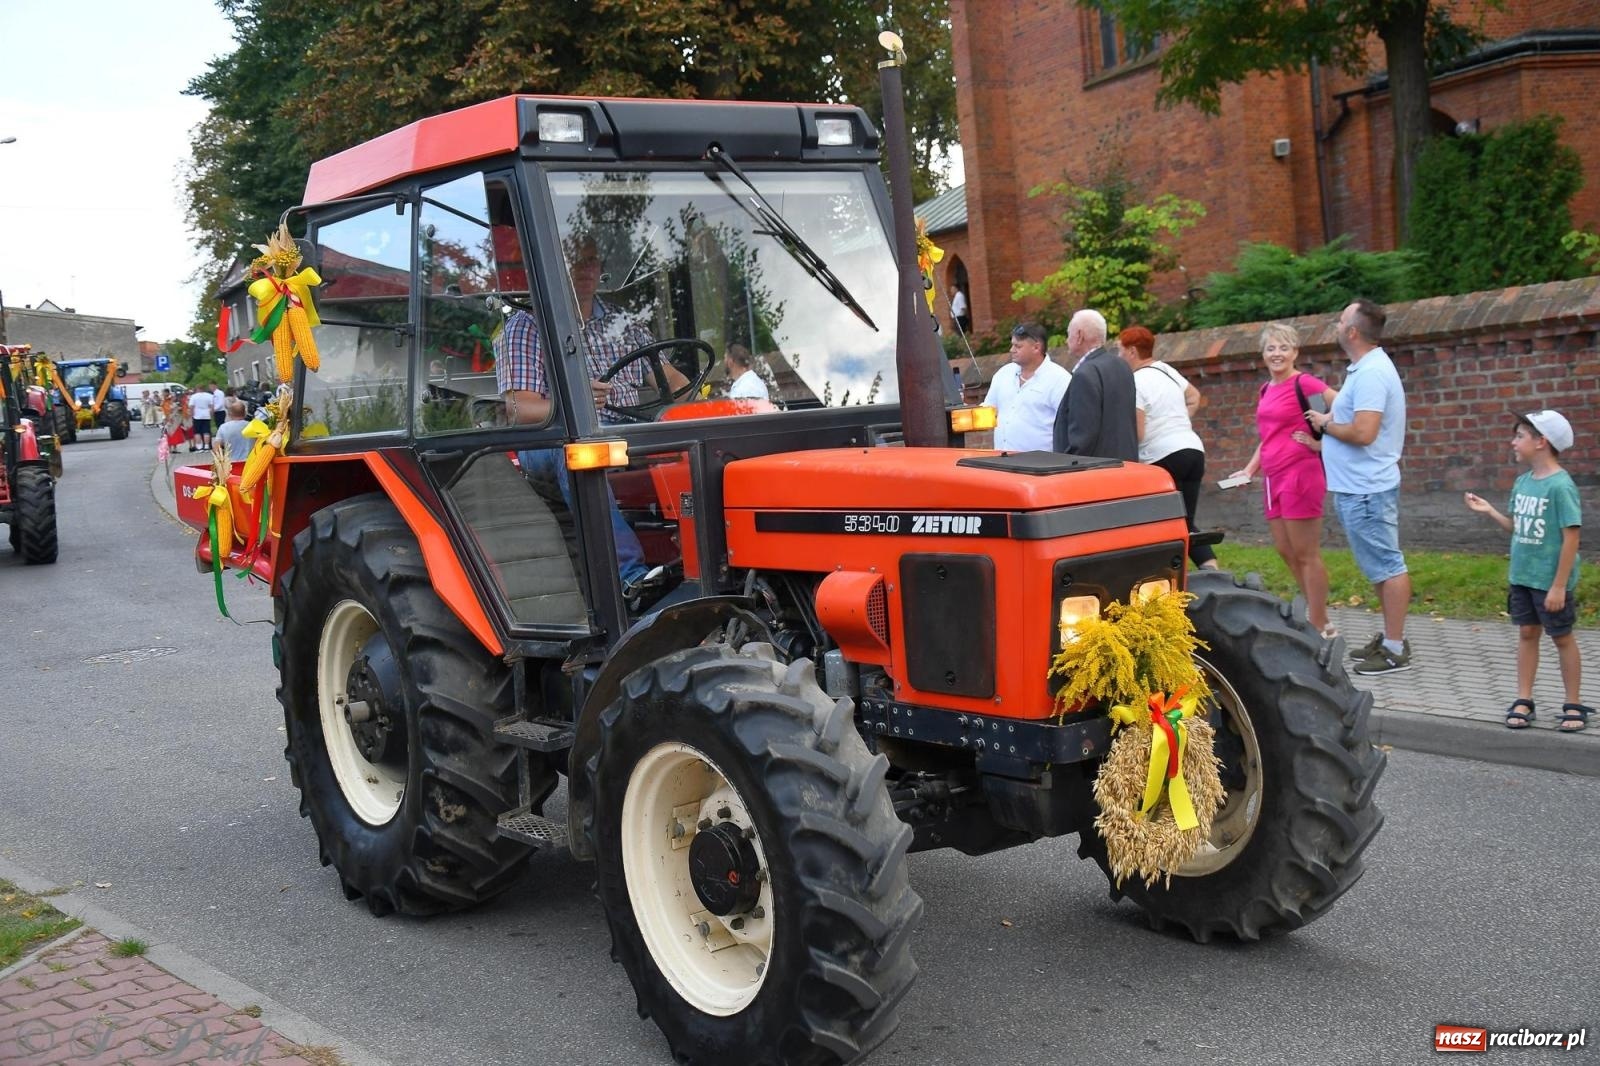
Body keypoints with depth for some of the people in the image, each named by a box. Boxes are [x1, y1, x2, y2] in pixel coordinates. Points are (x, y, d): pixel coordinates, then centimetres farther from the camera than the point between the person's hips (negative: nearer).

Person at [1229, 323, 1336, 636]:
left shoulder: (1303, 384, -11)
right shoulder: (1266, 389, 14)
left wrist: (1322, 443, -15)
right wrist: (1250, 469, 15)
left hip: (1301, 475, -9)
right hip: (1274, 478, 9)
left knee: (1306, 555, -2)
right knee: (1285, 552, 14)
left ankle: (1320, 628, 7)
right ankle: (1316, 614, 27)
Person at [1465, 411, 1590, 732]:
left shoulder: (1560, 486, -18)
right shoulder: (1522, 482, 5)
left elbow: (1571, 537, -18)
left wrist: (1559, 586, -19)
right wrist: (1490, 511, -1)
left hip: (1551, 581, -7)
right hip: (1521, 577, 7)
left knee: (1562, 637, 6)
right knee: (1526, 633, 12)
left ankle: (1574, 705, 19)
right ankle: (1523, 700, 20)